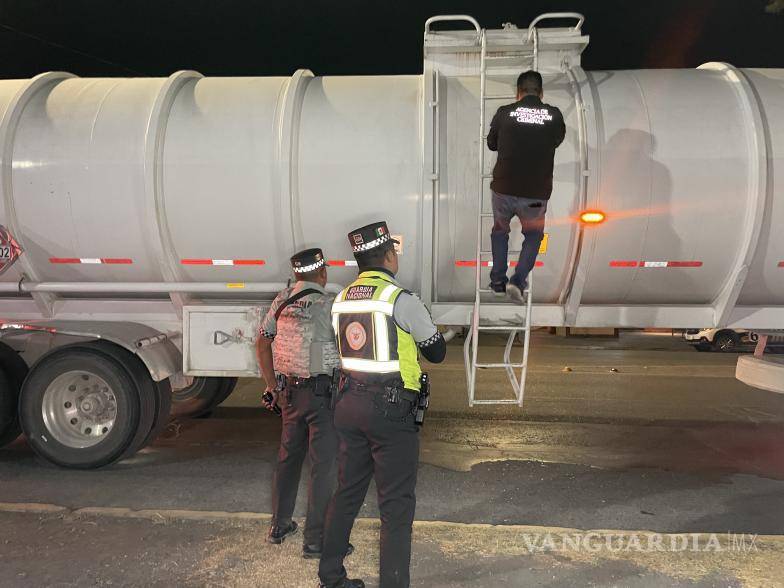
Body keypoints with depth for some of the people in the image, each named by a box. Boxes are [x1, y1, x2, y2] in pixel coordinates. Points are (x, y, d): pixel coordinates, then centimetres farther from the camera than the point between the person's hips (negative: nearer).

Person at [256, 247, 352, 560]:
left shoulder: (282, 300, 6)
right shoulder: (328, 304, -14)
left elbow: (262, 344, 12)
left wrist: (271, 386, 18)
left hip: (290, 390, 7)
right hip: (323, 391, -7)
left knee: (288, 457, 20)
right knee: (324, 464, 2)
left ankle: (279, 525, 34)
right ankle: (315, 539, 8)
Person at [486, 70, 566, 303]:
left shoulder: (504, 113, -3)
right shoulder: (554, 115, -1)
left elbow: (491, 144, 13)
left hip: (503, 188, 0)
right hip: (536, 194, 0)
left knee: (500, 230, 26)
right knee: (533, 236, 23)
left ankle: (498, 282, 28)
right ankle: (518, 281, 6)